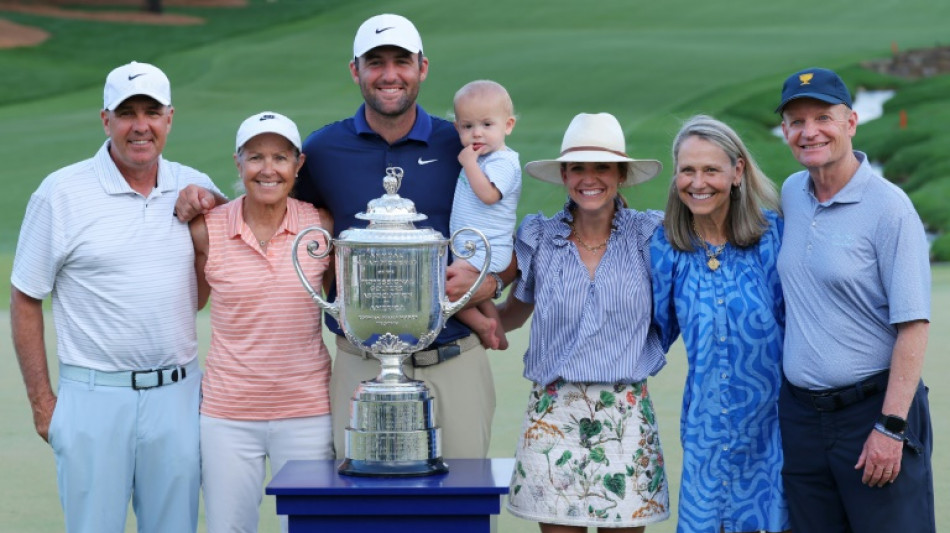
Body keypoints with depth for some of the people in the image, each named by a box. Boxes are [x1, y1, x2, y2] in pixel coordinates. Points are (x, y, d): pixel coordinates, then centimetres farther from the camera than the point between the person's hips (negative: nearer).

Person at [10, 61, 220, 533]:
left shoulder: (197, 190, 6)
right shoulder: (61, 193, -3)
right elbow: (25, 300, 1)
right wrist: (41, 401, -3)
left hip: (177, 393, 3)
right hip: (94, 398, -3)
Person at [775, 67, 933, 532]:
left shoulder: (888, 207, -12)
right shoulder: (791, 193, 8)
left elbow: (913, 326, -14)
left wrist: (891, 428, -19)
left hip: (871, 407, -6)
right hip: (800, 414, 6)